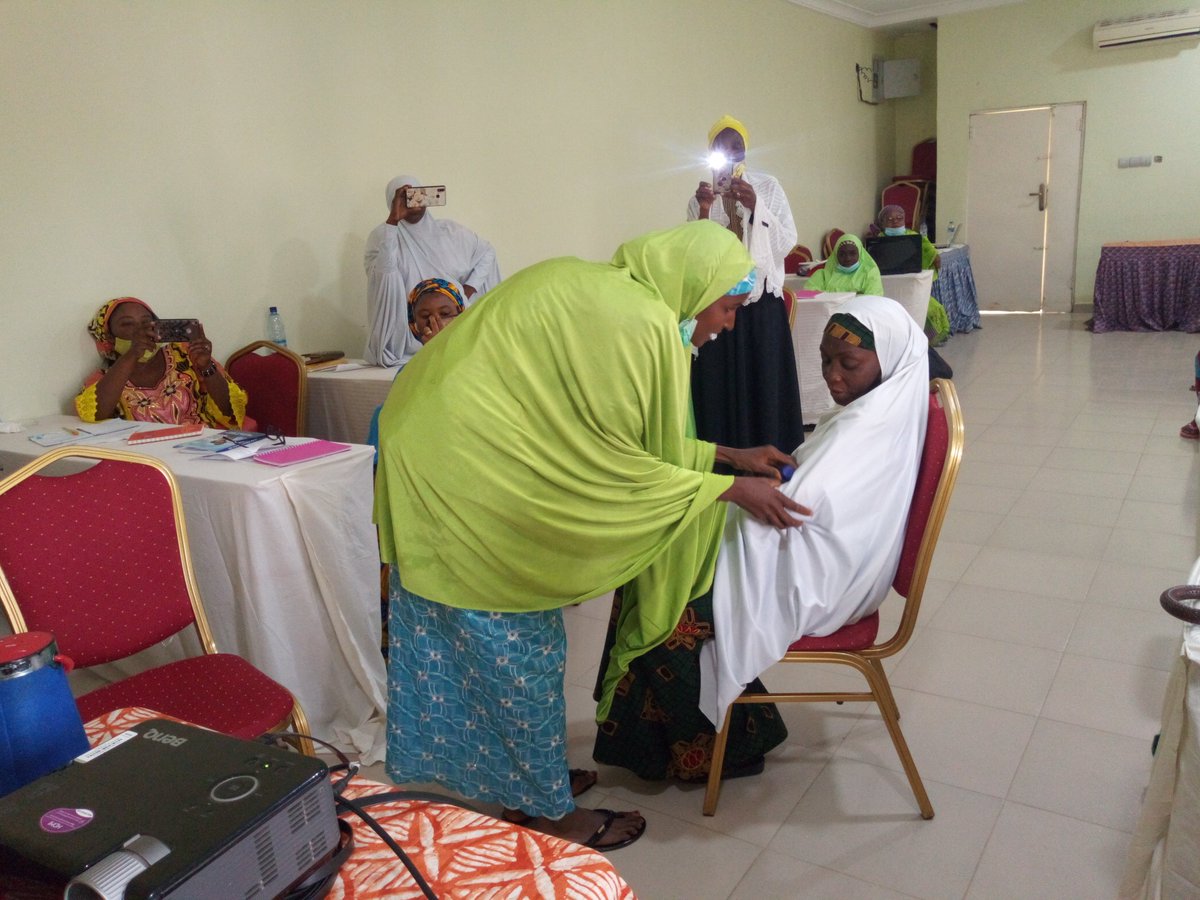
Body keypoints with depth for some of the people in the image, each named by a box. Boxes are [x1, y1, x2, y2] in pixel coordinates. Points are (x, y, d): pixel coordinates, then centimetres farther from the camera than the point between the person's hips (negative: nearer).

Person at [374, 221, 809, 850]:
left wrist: (728, 455, 18)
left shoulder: (589, 287, 13)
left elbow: (620, 436, 17)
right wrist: (733, 489, -4)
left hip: (429, 458, 10)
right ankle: (547, 812, 27)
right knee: (517, 651, 7)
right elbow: (618, 462, -13)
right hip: (479, 486, -10)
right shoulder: (647, 325, -16)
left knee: (446, 646, 21)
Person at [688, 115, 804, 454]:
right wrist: (704, 212, -14)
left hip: (761, 302, -1)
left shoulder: (768, 187, 4)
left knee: (765, 386, -2)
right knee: (720, 390, -1)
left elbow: (786, 243, -3)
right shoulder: (700, 196, 7)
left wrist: (756, 207, -15)